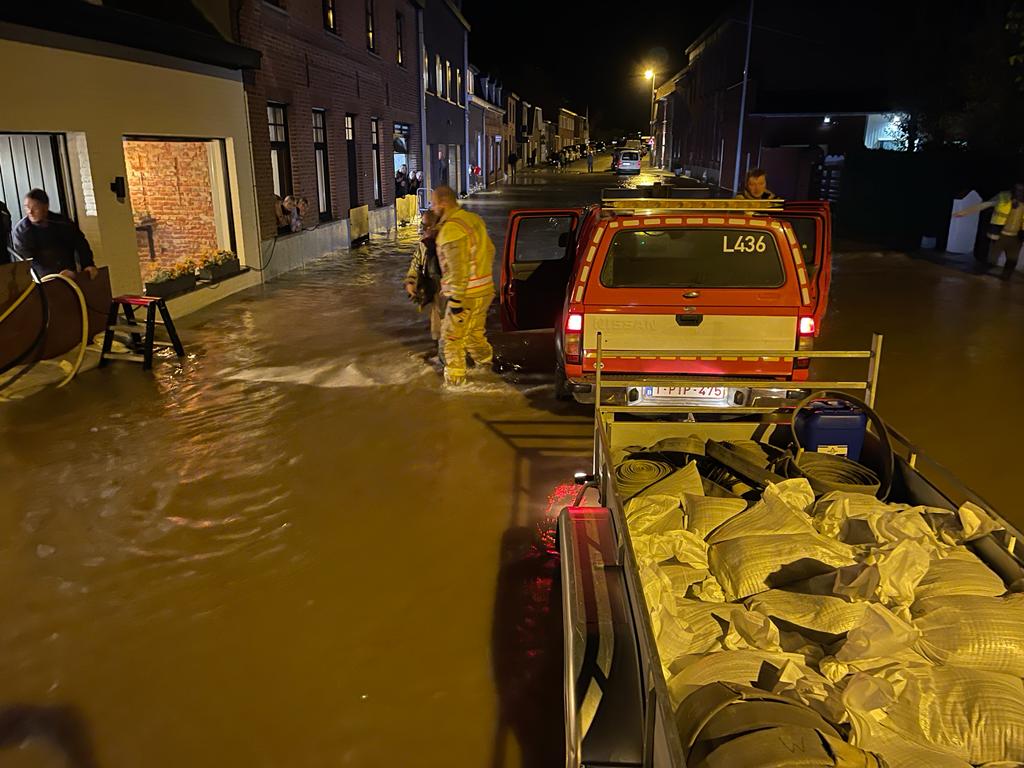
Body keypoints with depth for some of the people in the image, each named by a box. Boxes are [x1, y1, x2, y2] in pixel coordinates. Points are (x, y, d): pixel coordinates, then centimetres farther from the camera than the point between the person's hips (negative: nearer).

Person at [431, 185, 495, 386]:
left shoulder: (451, 229, -20)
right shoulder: (474, 219, 8)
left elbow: (458, 269, -25)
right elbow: (490, 251, 17)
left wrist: (455, 300, -21)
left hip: (466, 295, -8)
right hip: (485, 290, 9)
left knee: (452, 337, 8)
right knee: (475, 333, 24)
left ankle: (454, 379, 17)